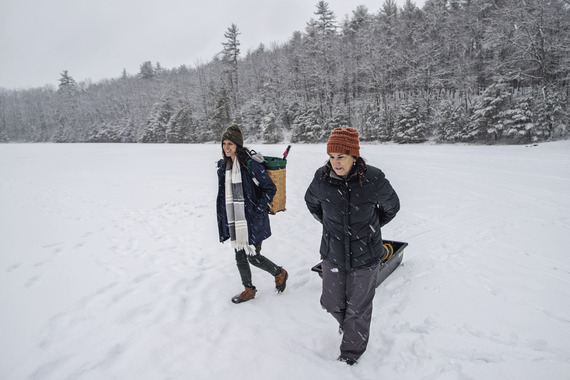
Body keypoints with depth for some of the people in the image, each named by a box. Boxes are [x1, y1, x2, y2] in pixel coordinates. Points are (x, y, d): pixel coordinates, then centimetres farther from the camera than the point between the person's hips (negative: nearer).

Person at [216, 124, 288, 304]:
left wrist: (259, 208, -14)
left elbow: (270, 188, -10)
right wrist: (224, 220, 15)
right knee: (240, 257, 13)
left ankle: (280, 273, 28)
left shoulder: (251, 164, -15)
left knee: (253, 257, 0)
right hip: (234, 221, 7)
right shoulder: (223, 166, 7)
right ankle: (249, 290, 33)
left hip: (252, 221, -7)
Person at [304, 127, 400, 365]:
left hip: (365, 256, -2)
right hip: (333, 254, 3)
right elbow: (311, 202, 11)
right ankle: (346, 323, 53)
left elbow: (391, 207, 1)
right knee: (331, 302, 17)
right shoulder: (322, 178, -13)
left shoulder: (373, 179, -20)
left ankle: (351, 352, 39)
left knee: (358, 308, 12)